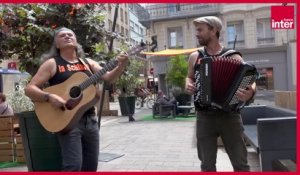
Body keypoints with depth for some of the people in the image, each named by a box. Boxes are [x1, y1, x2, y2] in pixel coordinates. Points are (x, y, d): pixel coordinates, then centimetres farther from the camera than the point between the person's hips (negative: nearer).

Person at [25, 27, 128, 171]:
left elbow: (108, 78, 5)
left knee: (91, 166, 11)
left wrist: (121, 66, -14)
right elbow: (29, 89, -5)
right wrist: (49, 97, -23)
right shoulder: (52, 63, -1)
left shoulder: (87, 62, 13)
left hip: (90, 119, 5)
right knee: (74, 165, -14)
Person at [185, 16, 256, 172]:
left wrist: (251, 91, -26)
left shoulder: (233, 56, -4)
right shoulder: (195, 56, 6)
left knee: (240, 163, 6)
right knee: (207, 164, 10)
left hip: (229, 116, -2)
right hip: (204, 117, 3)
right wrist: (188, 85, -1)